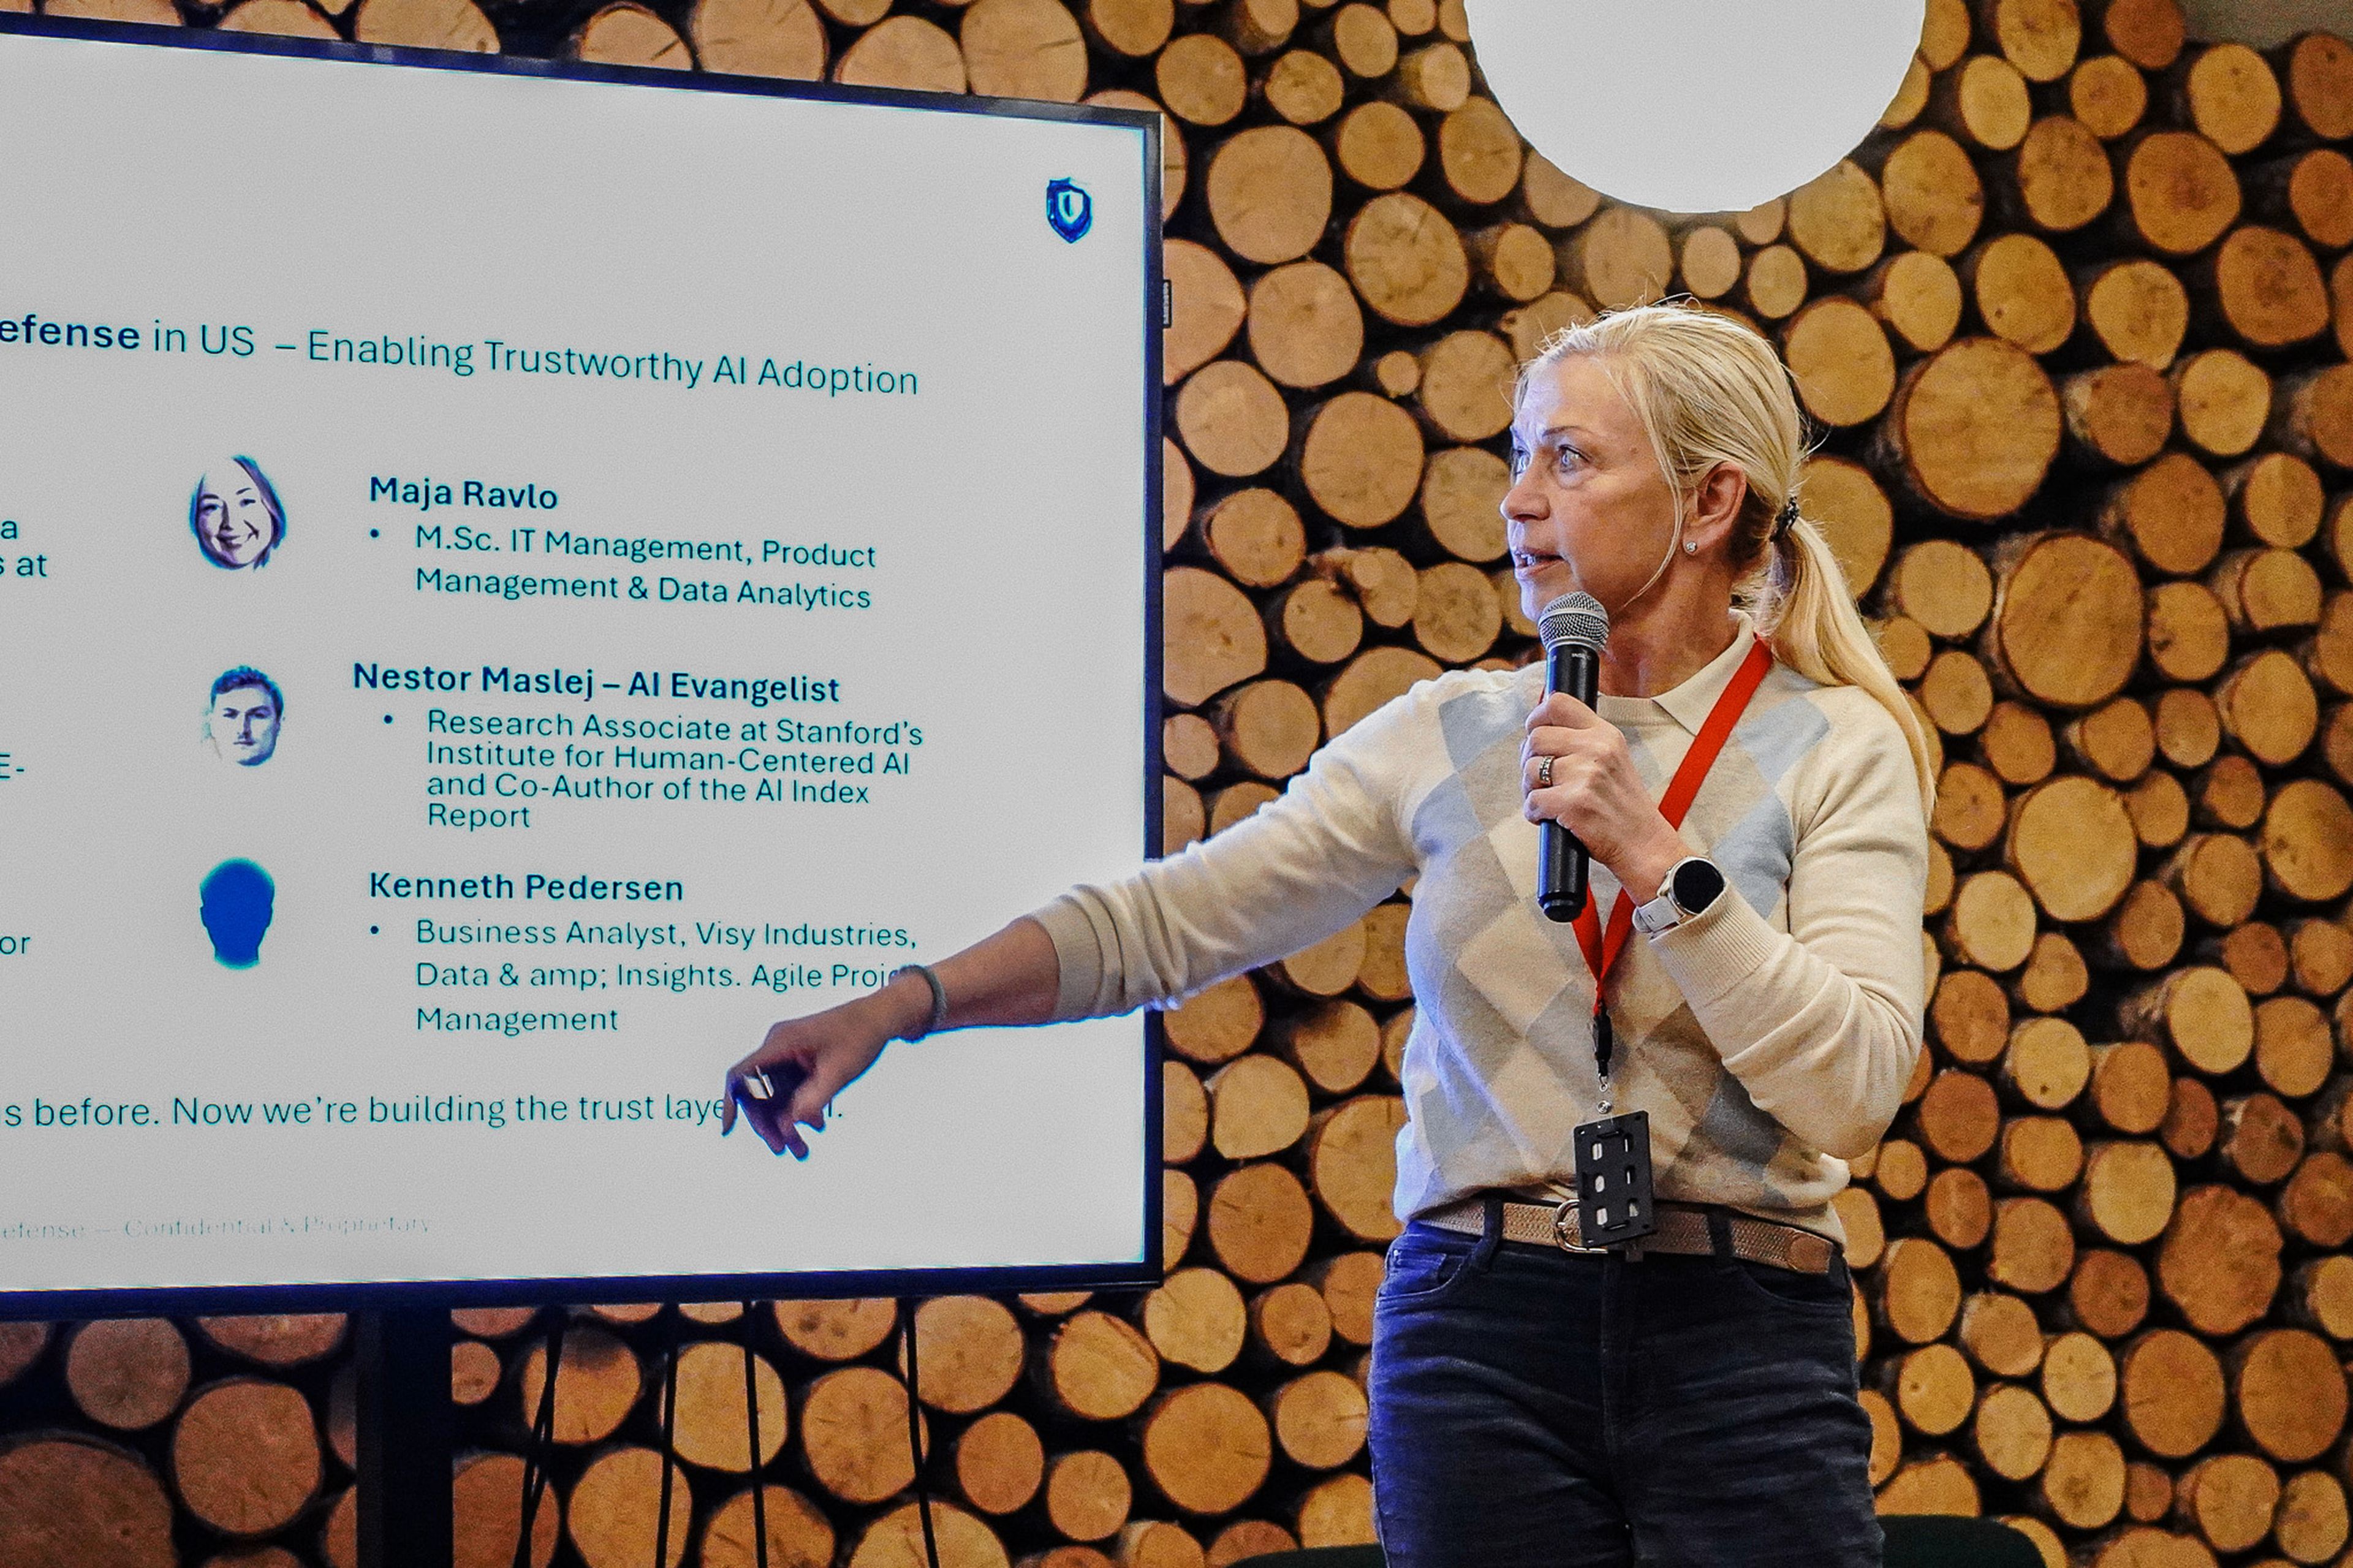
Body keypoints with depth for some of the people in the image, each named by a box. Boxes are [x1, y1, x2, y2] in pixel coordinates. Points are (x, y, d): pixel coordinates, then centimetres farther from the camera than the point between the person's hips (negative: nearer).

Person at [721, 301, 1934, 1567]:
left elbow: (1855, 1088, -10)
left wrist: (1657, 862, -17)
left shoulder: (1840, 750, 1)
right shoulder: (1453, 737, 8)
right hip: (1481, 1324, 2)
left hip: (1743, 1345, -2)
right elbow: (1167, 917, 4)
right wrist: (897, 1006, -6)